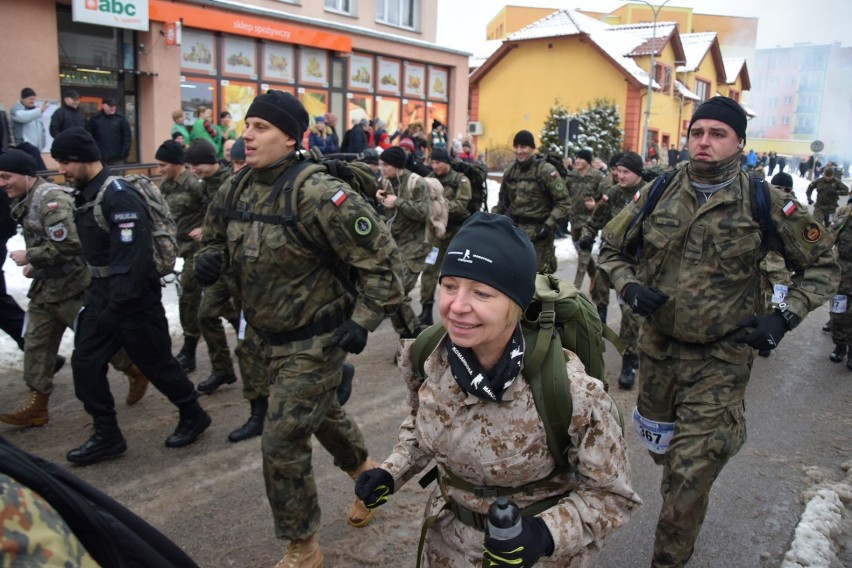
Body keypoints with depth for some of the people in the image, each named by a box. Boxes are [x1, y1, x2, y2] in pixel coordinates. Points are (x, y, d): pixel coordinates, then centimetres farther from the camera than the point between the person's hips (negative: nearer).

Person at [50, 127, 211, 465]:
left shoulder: (118, 196, -20)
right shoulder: (85, 195, 10)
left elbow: (132, 257, -26)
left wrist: (117, 306, -27)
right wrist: (100, 299, 20)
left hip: (134, 298, -9)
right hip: (101, 294, 9)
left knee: (156, 363, 4)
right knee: (85, 364, 6)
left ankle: (193, 416, 26)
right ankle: (107, 436, 17)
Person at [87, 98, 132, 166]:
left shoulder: (120, 118, 2)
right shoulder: (95, 119, 4)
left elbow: (127, 136, 1)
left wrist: (125, 152, -7)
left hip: (117, 158, -1)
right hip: (100, 158, 1)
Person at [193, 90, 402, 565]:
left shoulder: (317, 195, -25)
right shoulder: (242, 189, 0)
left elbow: (381, 258, -20)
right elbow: (220, 236, 19)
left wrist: (364, 320, -21)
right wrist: (211, 256, -4)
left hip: (316, 340, -8)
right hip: (274, 337, 8)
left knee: (283, 443, -4)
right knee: (322, 412, 27)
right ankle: (365, 469, 55)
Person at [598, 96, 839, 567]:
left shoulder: (765, 203, -9)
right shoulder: (658, 194, -2)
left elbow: (822, 265, 2)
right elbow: (612, 250, 9)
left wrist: (784, 317, -11)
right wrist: (628, 286, -10)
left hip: (720, 358, -3)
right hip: (658, 346, 4)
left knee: (690, 474, -5)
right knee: (662, 449, 23)